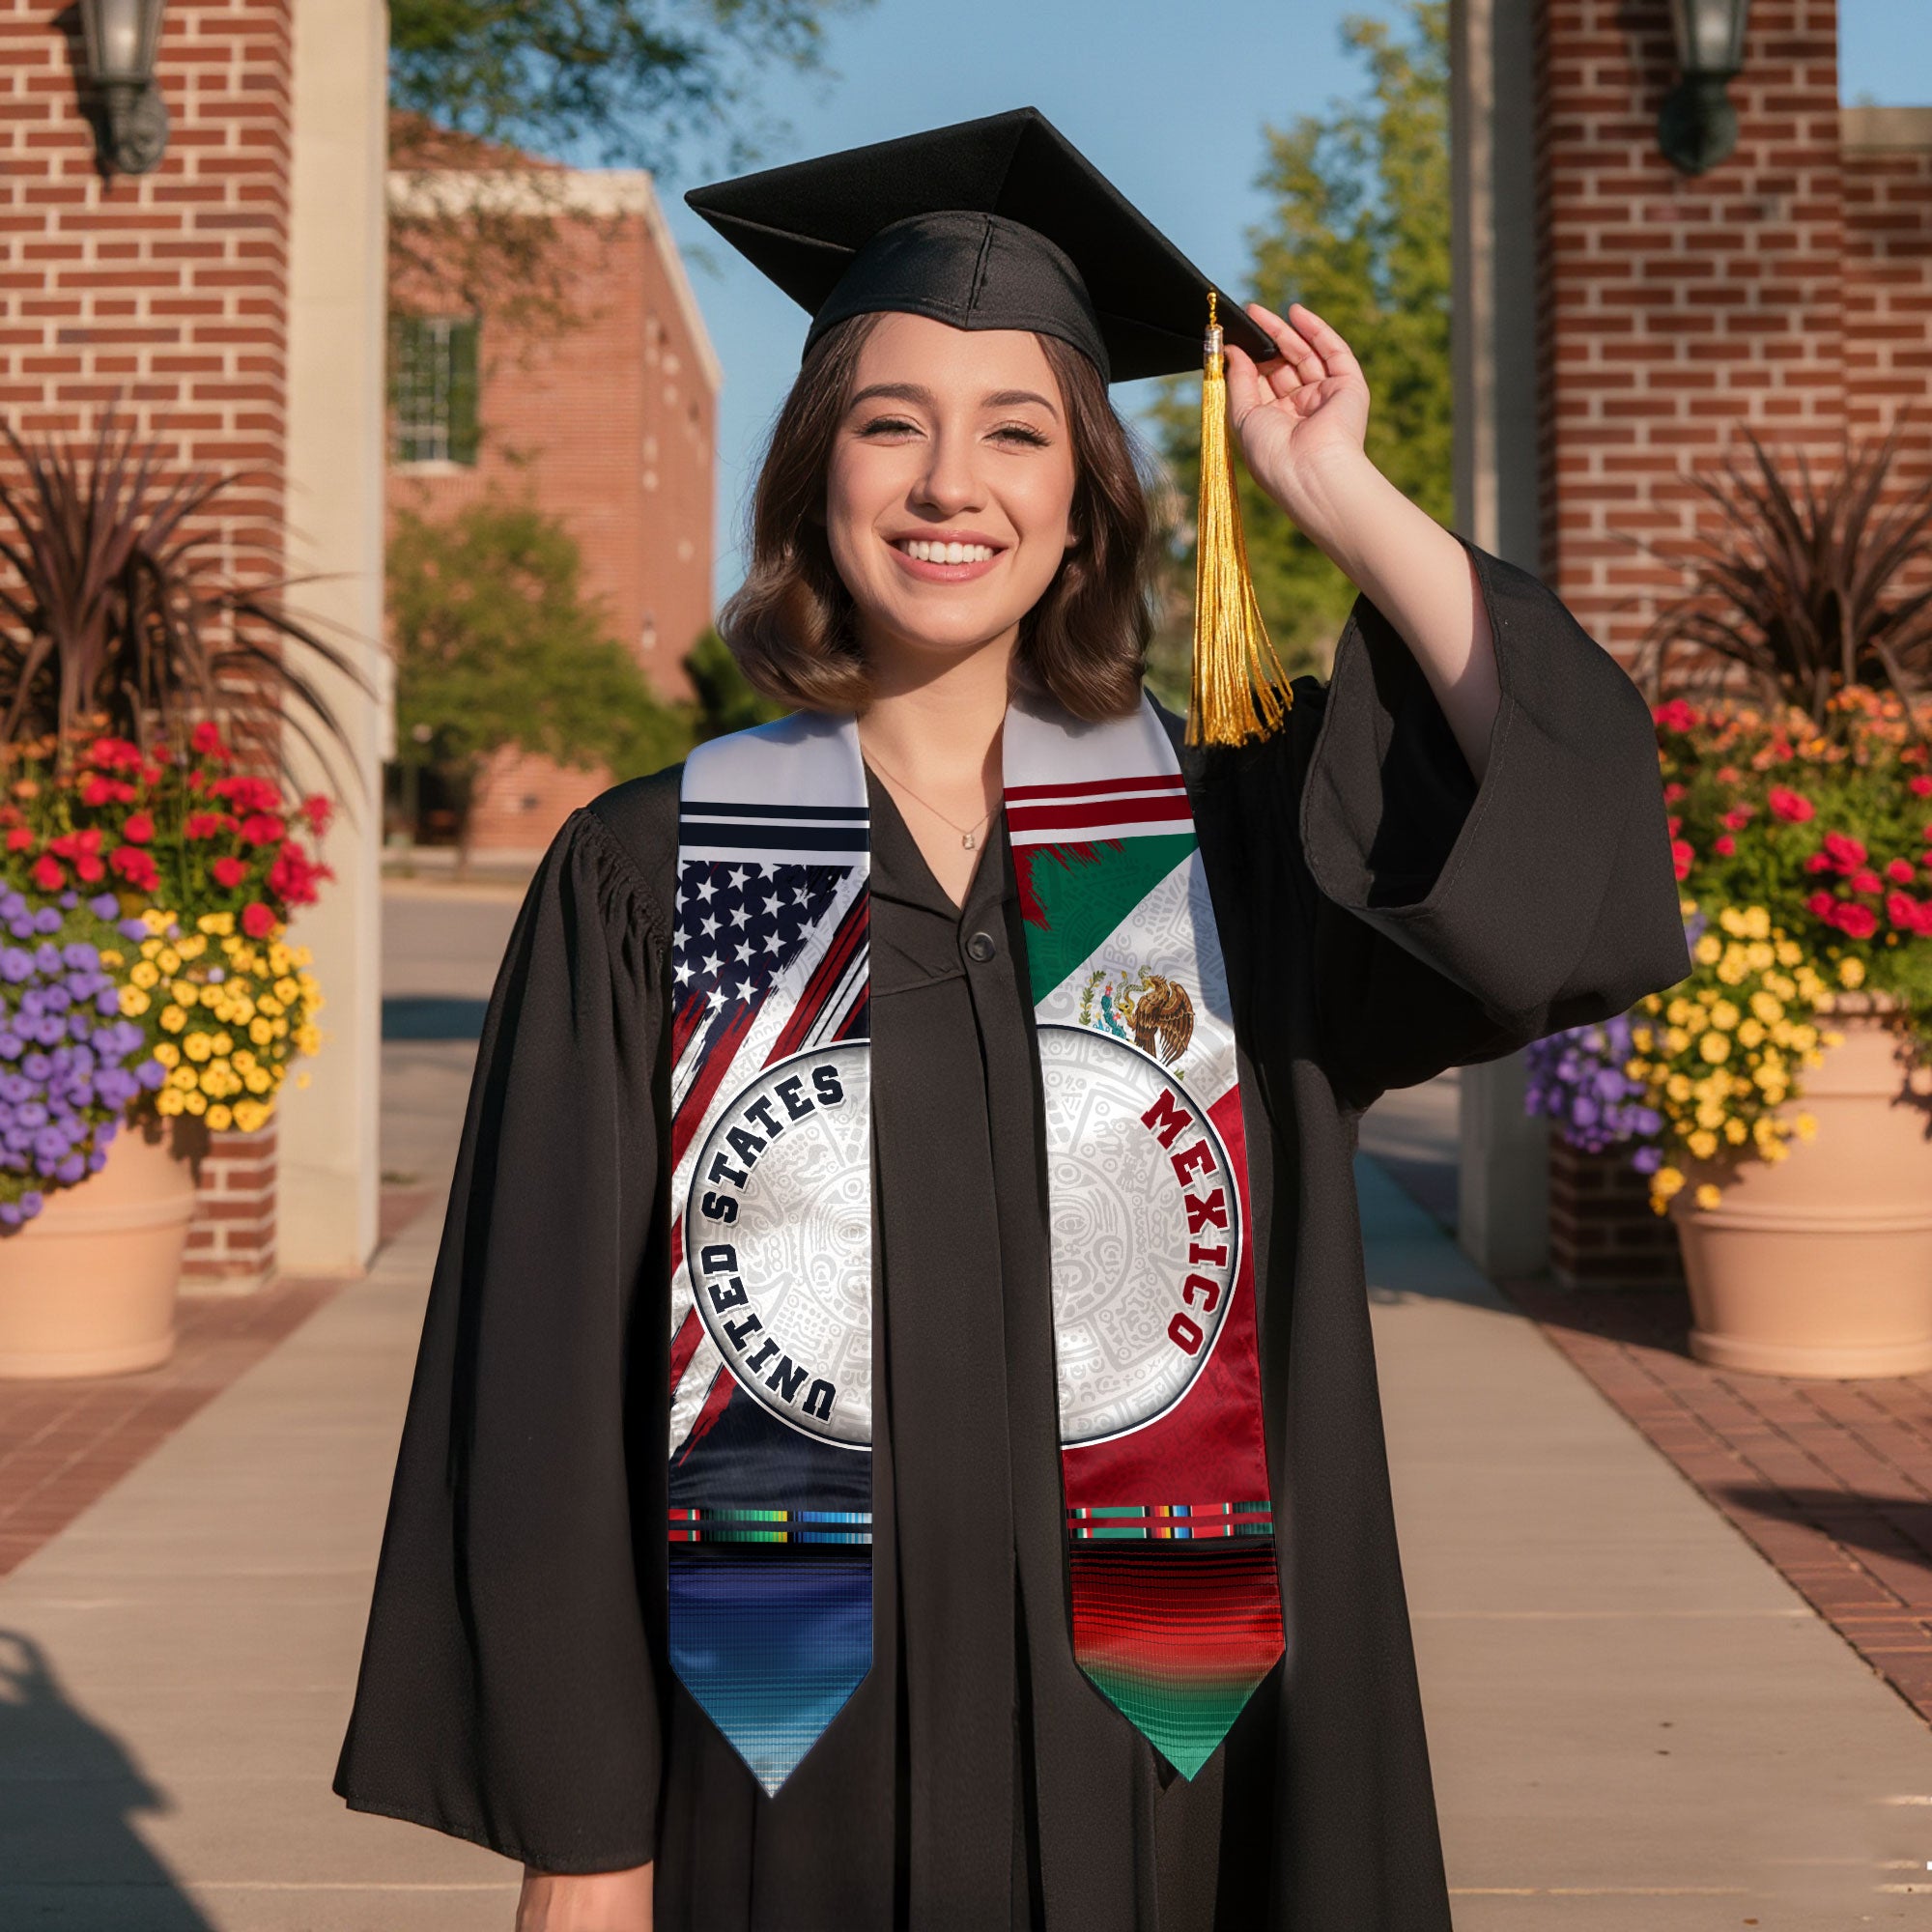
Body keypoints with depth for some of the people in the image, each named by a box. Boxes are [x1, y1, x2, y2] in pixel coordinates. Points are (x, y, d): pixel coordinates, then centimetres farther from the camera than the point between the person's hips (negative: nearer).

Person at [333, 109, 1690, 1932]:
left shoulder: (1234, 835, 1)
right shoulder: (645, 876, -4)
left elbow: (1581, 836, -16)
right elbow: (551, 1380, -4)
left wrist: (1338, 494, -10)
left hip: (1150, 1762, 2)